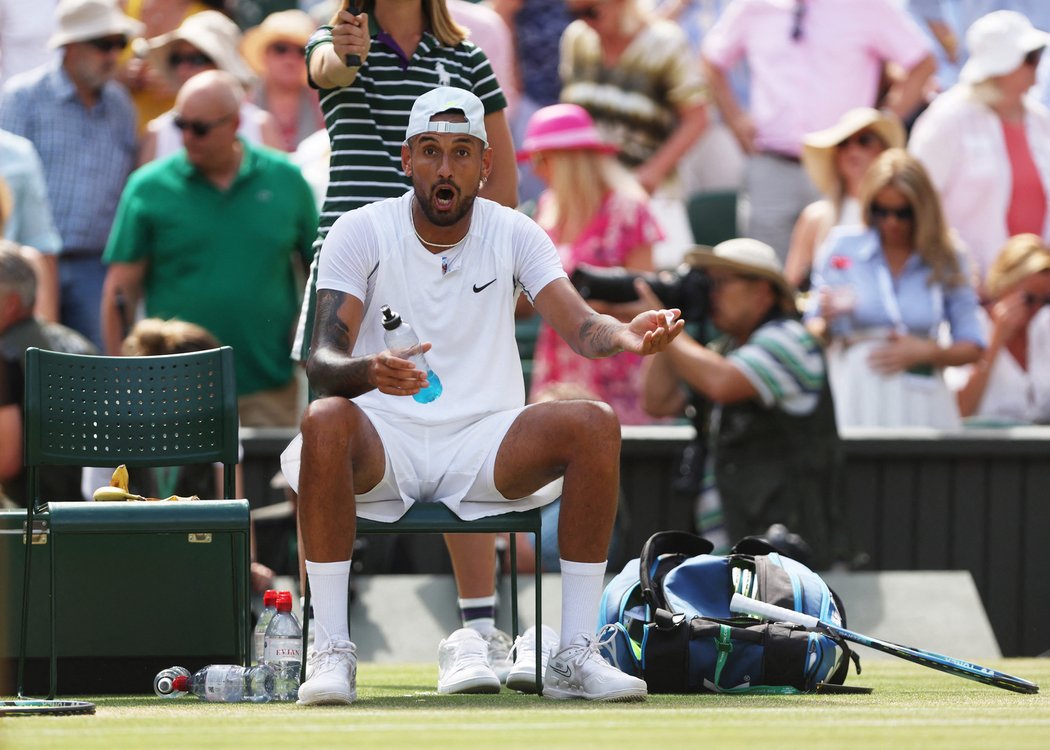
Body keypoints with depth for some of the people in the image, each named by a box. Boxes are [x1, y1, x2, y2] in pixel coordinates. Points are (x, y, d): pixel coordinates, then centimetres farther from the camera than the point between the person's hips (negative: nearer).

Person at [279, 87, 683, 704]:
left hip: (484, 445, 2)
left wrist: (627, 336, -32)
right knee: (326, 422, -36)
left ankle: (576, 655, -22)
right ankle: (332, 651, -32)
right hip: (386, 443, -2)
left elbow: (581, 327, -7)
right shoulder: (362, 232, -1)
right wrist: (370, 372, -37)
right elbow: (323, 358, -12)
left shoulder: (512, 233, 5)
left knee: (596, 425, -25)